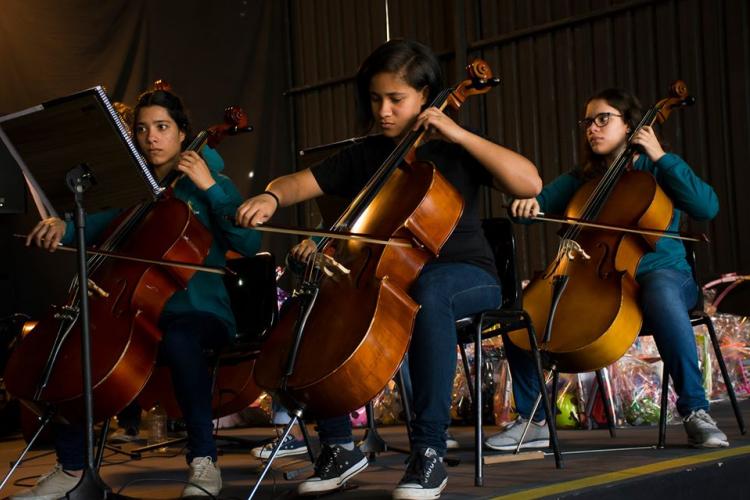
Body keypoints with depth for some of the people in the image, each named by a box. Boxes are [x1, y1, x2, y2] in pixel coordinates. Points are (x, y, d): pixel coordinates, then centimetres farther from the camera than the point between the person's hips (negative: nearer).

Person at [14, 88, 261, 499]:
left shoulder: (210, 184, 4)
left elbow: (249, 244, -11)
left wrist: (210, 188, -14)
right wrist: (61, 227, -17)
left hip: (199, 312, -4)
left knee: (178, 340, -39)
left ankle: (204, 464, -26)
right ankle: (70, 466, -10)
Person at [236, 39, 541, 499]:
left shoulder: (452, 149, 0)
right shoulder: (365, 156, 12)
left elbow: (530, 184, -13)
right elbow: (302, 183, 6)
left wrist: (460, 136, -17)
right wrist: (272, 197, -18)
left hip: (466, 275, -4)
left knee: (428, 291, -41)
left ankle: (430, 453, -36)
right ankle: (339, 446, -8)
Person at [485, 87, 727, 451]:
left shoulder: (654, 171, 4)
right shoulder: (579, 181, 16)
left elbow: (707, 207, -12)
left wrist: (661, 157, -11)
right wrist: (525, 204, -13)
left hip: (662, 273, -4)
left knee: (660, 292, -41)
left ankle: (695, 411, -35)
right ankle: (533, 420, -5)